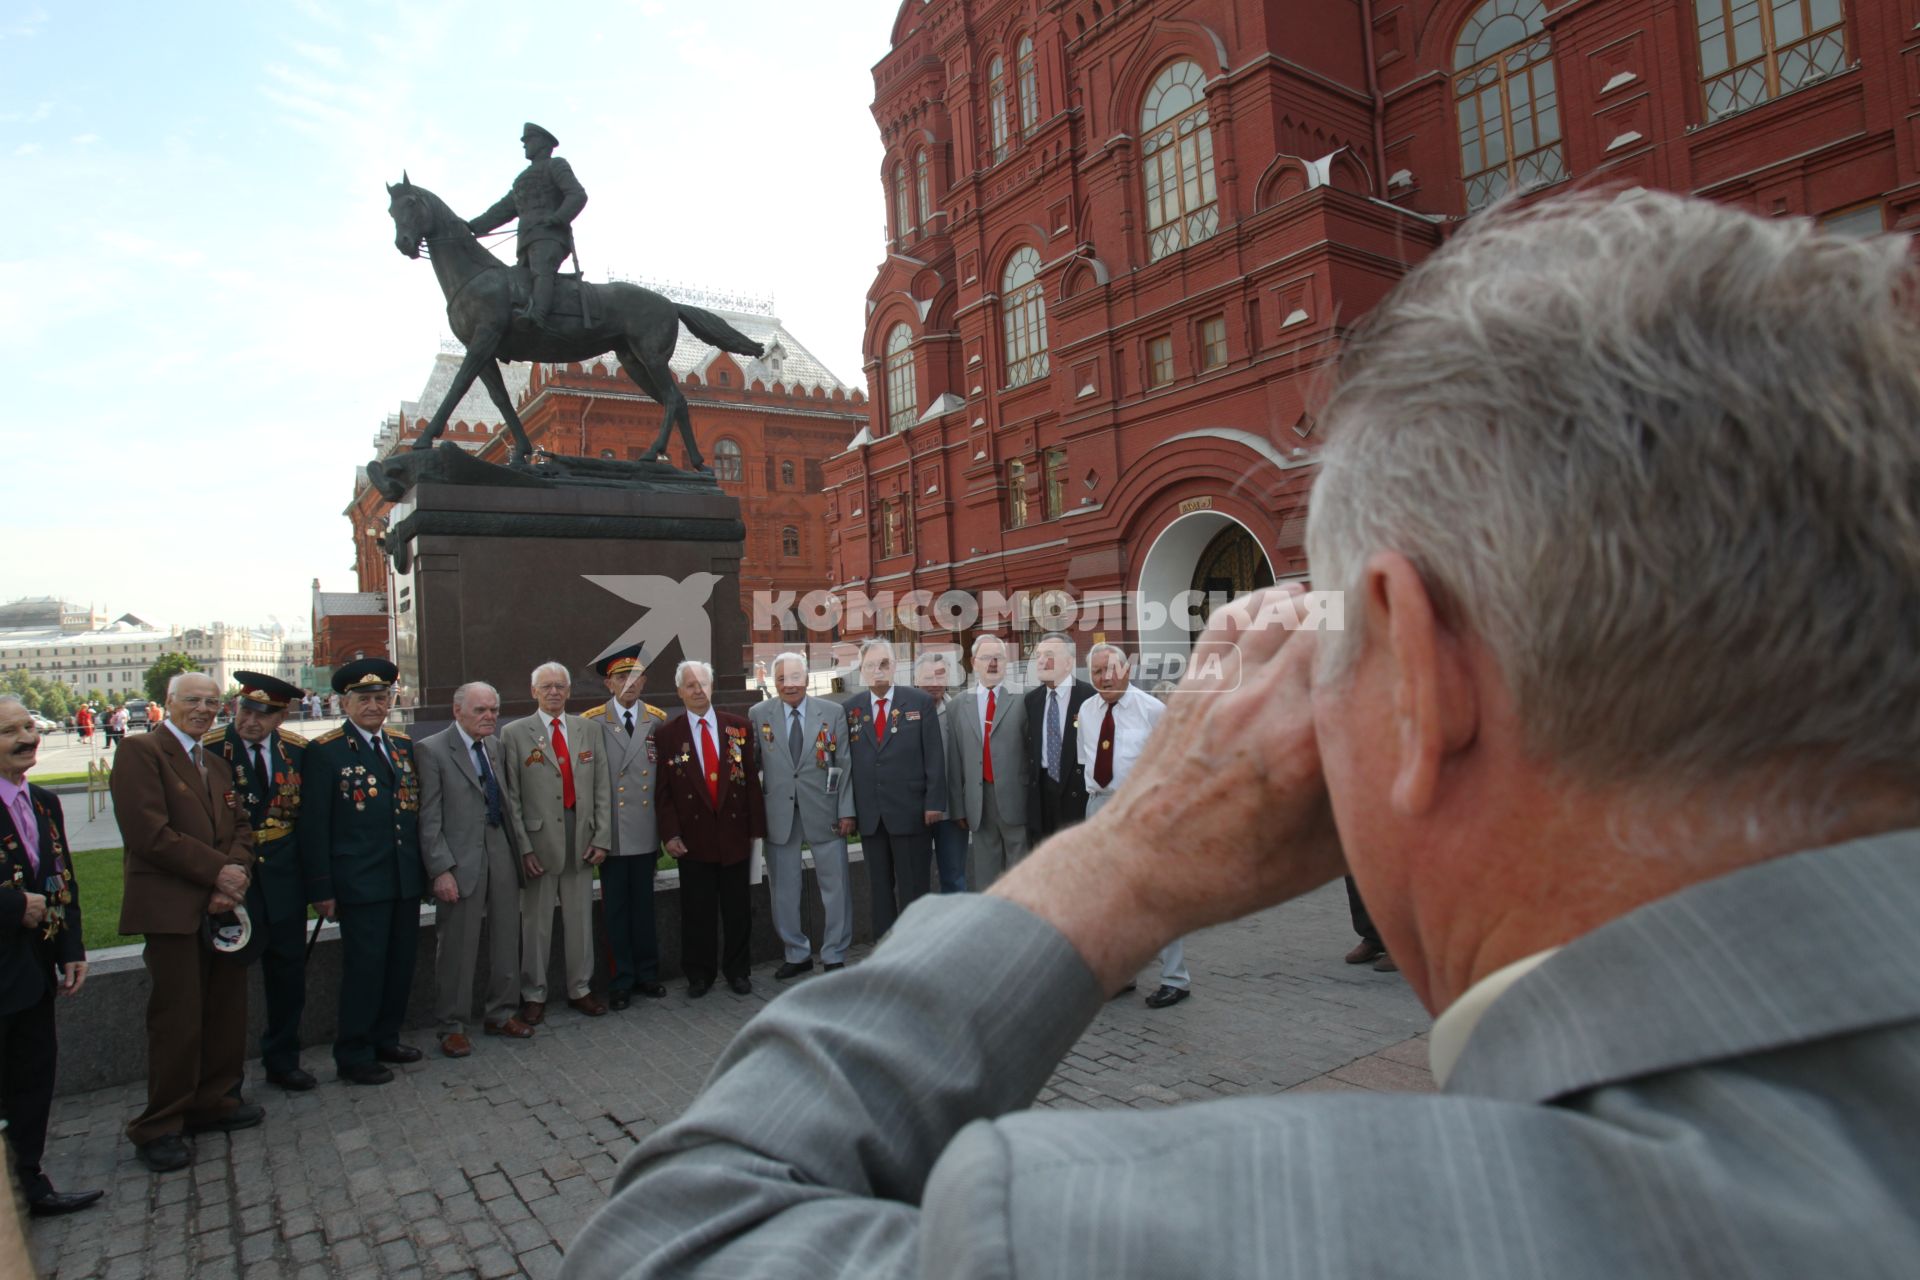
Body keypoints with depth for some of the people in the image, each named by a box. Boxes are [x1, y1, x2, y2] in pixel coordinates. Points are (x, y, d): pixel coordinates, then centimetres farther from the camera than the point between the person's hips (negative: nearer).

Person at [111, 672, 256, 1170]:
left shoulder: (218, 763, 19)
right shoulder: (140, 751, -6)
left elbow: (241, 826, 14)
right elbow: (149, 833, -15)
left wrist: (236, 876, -5)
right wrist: (218, 871, -13)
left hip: (221, 905, 7)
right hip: (171, 909, -7)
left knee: (226, 1013, 11)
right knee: (176, 1020, -2)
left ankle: (211, 1102, 26)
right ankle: (160, 1128, 12)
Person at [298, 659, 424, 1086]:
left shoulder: (404, 746, 11)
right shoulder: (324, 752, -6)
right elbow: (313, 826, -7)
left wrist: (424, 869, 12)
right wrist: (321, 889, -10)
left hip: (406, 881, 6)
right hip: (360, 885, -6)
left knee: (401, 965, 13)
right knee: (364, 969, 1)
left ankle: (386, 1039, 30)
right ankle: (353, 1055, 16)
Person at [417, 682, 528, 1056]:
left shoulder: (495, 747, 12)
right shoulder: (432, 750, -7)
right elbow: (429, 818, -10)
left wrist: (518, 851, 7)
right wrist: (441, 869, -15)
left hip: (501, 859, 6)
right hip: (460, 863, -6)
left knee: (507, 941, 13)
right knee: (457, 948, 3)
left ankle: (502, 1014, 28)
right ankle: (451, 1026, 18)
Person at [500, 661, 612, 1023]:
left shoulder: (589, 729, 8)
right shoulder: (515, 734, -1)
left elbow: (601, 787, 7)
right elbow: (511, 797, -3)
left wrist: (601, 837, 0)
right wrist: (522, 846, -8)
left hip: (581, 839, 3)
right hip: (539, 840, -3)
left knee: (581, 919, 11)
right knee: (536, 923, 7)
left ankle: (580, 989, 26)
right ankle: (533, 995, 23)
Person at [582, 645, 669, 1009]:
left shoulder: (658, 720, 5)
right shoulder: (592, 722, -2)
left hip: (646, 831, 2)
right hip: (611, 832, -2)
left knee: (644, 905, 12)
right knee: (615, 908, 6)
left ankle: (647, 974, 25)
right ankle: (620, 982, 18)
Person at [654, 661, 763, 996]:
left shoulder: (738, 727, 3)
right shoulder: (668, 734, 1)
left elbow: (752, 780, 4)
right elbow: (664, 790, 1)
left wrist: (756, 827, 1)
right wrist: (670, 833, -7)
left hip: (735, 833, 1)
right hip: (694, 837, -1)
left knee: (738, 910, 10)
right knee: (697, 912, 7)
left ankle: (738, 971, 25)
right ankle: (699, 974, 23)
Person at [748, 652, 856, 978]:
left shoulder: (833, 713, 0)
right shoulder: (758, 715, 2)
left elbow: (845, 765, 1)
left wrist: (846, 811, -4)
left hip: (823, 813, -1)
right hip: (778, 814, 1)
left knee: (835, 888, 5)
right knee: (782, 890, 10)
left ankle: (834, 957, 20)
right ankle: (796, 954, 27)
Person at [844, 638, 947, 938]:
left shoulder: (920, 702, 1)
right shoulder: (850, 708, 7)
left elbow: (934, 756, -2)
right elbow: (846, 758, 6)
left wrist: (935, 802, -8)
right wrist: (849, 808, 1)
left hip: (911, 811, -3)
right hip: (870, 814, 3)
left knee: (913, 887, 3)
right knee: (879, 888, 11)